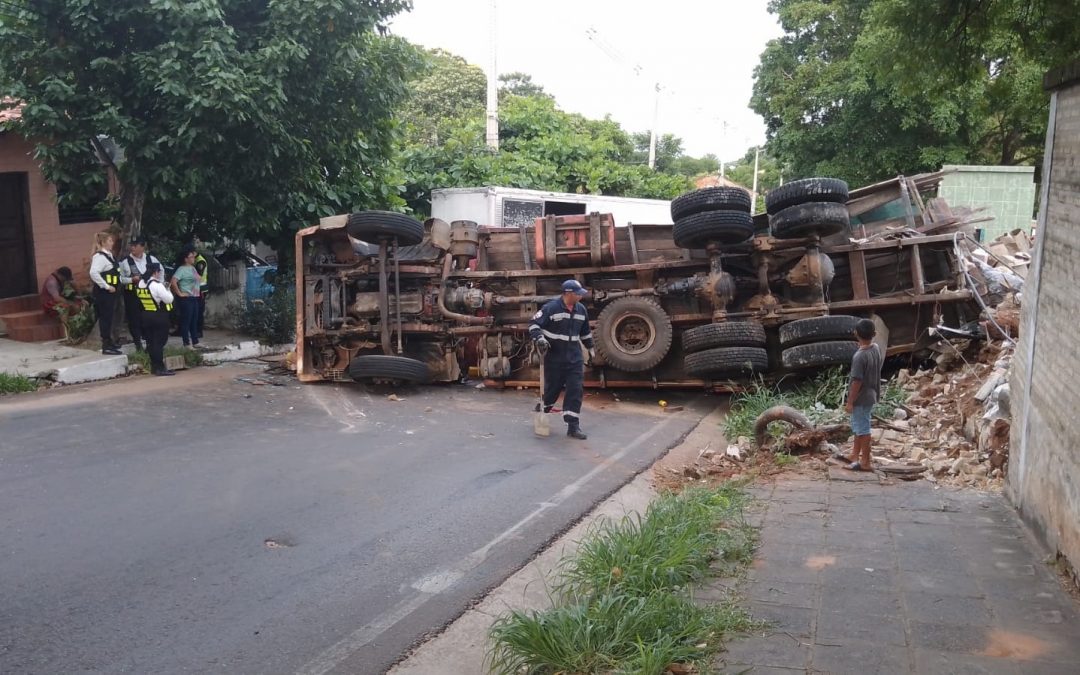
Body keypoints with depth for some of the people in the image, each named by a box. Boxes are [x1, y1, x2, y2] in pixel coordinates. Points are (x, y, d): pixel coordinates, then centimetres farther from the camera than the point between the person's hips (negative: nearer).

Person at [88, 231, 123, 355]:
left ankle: (108, 342, 28)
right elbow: (94, 273, -28)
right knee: (105, 317, -6)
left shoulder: (109, 255, 13)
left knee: (108, 317, 17)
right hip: (103, 292, -9)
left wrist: (112, 286, 10)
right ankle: (106, 346, -3)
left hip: (109, 292, 9)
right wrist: (106, 286, -23)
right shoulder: (100, 256, -16)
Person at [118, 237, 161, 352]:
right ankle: (138, 343, 13)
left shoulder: (151, 259, 1)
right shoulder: (125, 261, -8)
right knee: (134, 318, 2)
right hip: (132, 294, -2)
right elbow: (120, 278, -6)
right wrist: (131, 279, -20)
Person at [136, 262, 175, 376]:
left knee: (151, 341, 12)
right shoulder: (157, 285, -19)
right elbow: (169, 299, -19)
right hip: (159, 316, -8)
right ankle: (160, 368, -3)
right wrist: (166, 289, 0)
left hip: (146, 316, 8)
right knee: (159, 341, -4)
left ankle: (154, 366, 19)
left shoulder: (140, 284, 6)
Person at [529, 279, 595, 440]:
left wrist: (590, 348, 25)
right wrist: (539, 338, -27)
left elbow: (585, 331, 21)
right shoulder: (551, 308, -13)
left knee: (576, 390, -3)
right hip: (553, 356, -5)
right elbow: (534, 324, -11)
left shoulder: (581, 310, 7)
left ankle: (573, 426, 2)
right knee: (552, 387, 5)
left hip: (574, 357, 5)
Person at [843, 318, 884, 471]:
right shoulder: (877, 348, -2)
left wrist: (850, 402, -15)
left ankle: (865, 462, 11)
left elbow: (857, 381, -24)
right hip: (871, 395, 9)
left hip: (861, 399, -9)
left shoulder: (859, 356, -27)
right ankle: (855, 455, 33)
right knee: (858, 427, 21)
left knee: (863, 429, 2)